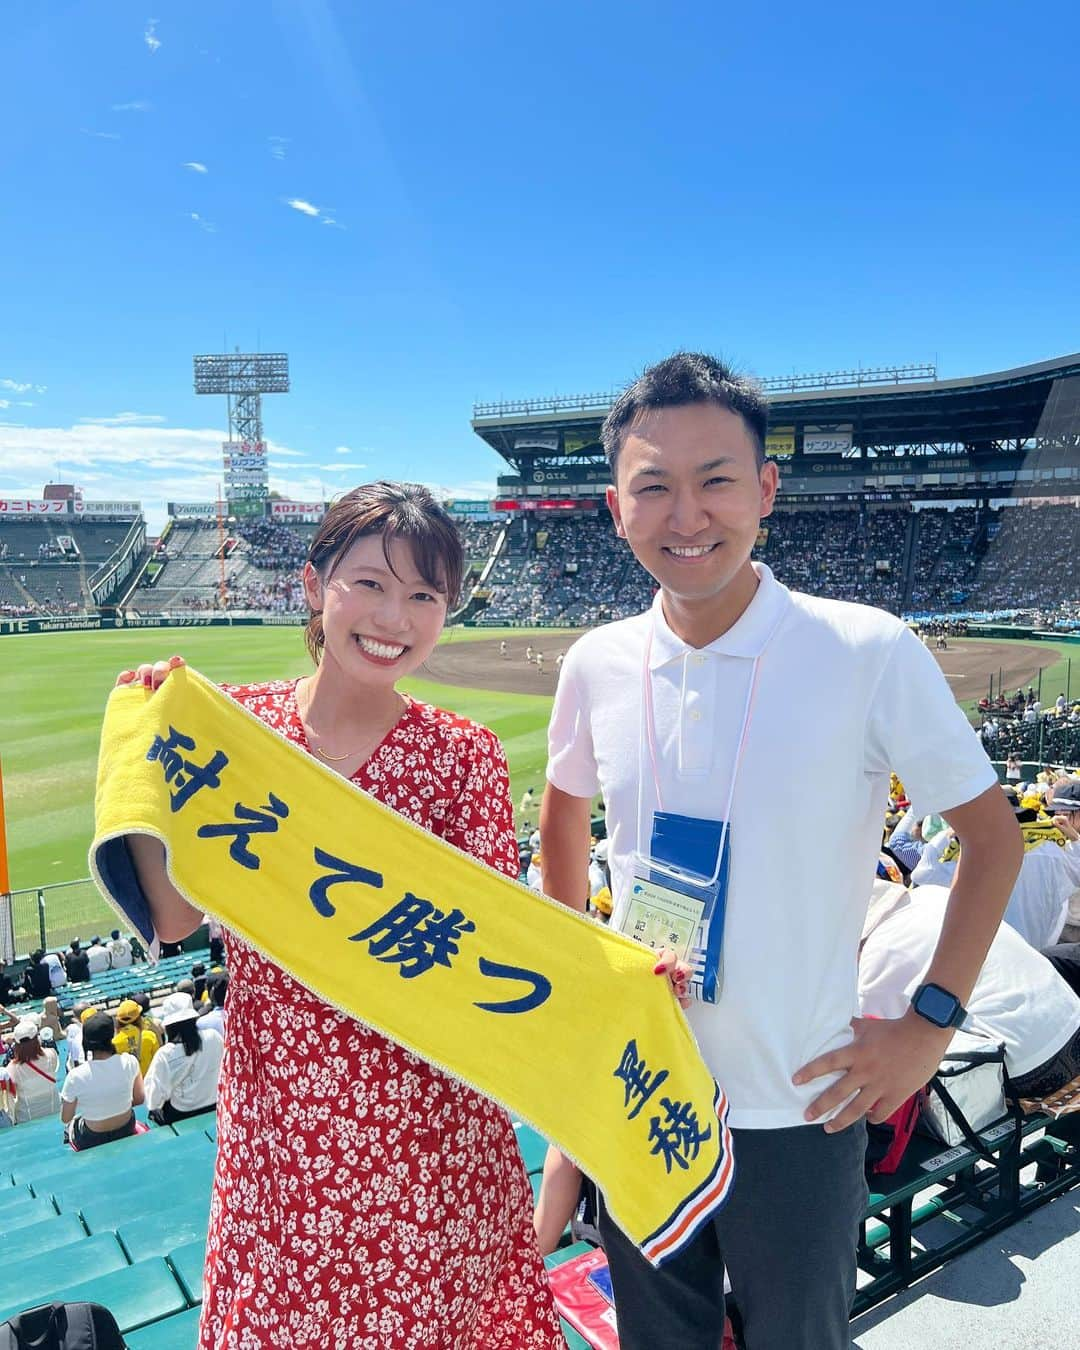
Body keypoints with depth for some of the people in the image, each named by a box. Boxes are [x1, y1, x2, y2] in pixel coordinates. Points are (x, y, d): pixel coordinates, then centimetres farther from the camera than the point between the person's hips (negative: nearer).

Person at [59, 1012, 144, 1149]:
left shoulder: (76, 1076, -26)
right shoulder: (130, 1062, -20)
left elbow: (65, 1119, -11)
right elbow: (139, 1099, -5)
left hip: (94, 1140, -2)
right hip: (126, 1132, 2)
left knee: (73, 1123, 29)